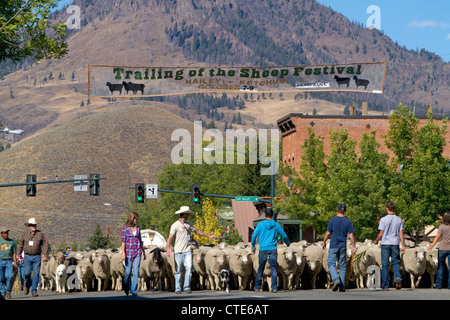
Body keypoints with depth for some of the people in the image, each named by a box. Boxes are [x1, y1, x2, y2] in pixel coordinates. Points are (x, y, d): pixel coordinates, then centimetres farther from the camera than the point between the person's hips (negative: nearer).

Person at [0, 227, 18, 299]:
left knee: (10, 276, -16)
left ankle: (8, 291, -3)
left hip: (9, 261, 1)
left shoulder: (11, 242, 14)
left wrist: (15, 262, 4)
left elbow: (14, 253, 16)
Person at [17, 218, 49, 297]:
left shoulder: (40, 234, 2)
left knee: (36, 273, -5)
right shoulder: (25, 234, 6)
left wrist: (45, 255, -6)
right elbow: (20, 245, 13)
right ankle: (27, 285, 22)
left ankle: (34, 290, 1)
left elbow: (45, 245, 2)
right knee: (27, 273, -8)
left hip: (37, 257, 0)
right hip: (27, 256, 0)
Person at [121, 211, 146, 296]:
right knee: (128, 272, 3)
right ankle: (126, 289, 24)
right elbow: (123, 240, -5)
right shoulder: (125, 228, -1)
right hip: (128, 251, -3)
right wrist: (123, 253, -13)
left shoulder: (137, 228, 11)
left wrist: (144, 252, 17)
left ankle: (134, 291, -7)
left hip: (137, 252, 3)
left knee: (136, 272, -7)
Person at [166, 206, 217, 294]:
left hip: (187, 251, 5)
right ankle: (177, 288, 7)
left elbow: (197, 231, 29)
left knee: (189, 268, -9)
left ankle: (187, 287, -4)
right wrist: (168, 249, -23)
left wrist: (208, 236, 34)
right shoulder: (175, 225, -5)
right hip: (178, 251, -5)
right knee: (178, 271, 0)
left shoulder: (188, 224, 15)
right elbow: (170, 238, -11)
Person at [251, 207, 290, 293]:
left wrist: (253, 246, 14)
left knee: (260, 268, 10)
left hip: (263, 249, 0)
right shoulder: (276, 225, 3)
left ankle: (257, 287, 15)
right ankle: (274, 287, -9)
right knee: (273, 268, 0)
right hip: (273, 249, 0)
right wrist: (287, 243, 30)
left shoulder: (261, 225, 0)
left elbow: (254, 236, -2)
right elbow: (284, 236, 10)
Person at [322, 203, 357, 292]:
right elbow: (351, 235, -1)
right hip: (343, 246, 2)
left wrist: (324, 242, 10)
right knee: (342, 265, 8)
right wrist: (354, 246, 4)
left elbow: (328, 233, -4)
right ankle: (342, 286, 5)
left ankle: (336, 280, -20)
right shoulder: (348, 221, 0)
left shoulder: (332, 220, -5)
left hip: (333, 245, -2)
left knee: (331, 263, 3)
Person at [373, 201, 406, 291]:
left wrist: (376, 241, 12)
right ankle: (398, 277, -20)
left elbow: (381, 234, -5)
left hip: (385, 244, -2)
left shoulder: (383, 219, -5)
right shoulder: (399, 220, 4)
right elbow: (401, 234, 2)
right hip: (395, 244, 2)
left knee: (385, 265, 3)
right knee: (395, 262, 10)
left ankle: (385, 286, 3)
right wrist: (403, 246, 4)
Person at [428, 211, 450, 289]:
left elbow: (438, 236, -13)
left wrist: (432, 245, -11)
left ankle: (439, 285, 8)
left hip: (442, 248, -1)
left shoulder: (442, 226, -7)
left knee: (440, 267, 9)